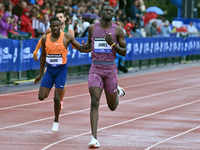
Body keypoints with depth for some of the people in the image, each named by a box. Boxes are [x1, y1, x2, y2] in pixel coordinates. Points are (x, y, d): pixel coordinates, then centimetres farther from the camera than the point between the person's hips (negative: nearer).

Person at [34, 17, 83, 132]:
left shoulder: (67, 37, -7)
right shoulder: (45, 39, 2)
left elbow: (81, 48, -2)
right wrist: (40, 74, 15)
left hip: (61, 70, -3)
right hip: (49, 70, 3)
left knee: (57, 99, -8)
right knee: (41, 97, -5)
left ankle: (56, 122, 13)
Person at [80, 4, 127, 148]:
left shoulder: (118, 30, 0)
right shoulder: (92, 28, 5)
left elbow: (124, 52, 1)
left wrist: (112, 44, -17)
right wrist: (85, 47, -1)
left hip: (111, 68, 0)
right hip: (95, 68, 0)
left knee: (112, 106, 10)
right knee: (95, 102, -15)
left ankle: (118, 92, 47)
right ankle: (94, 138, -17)